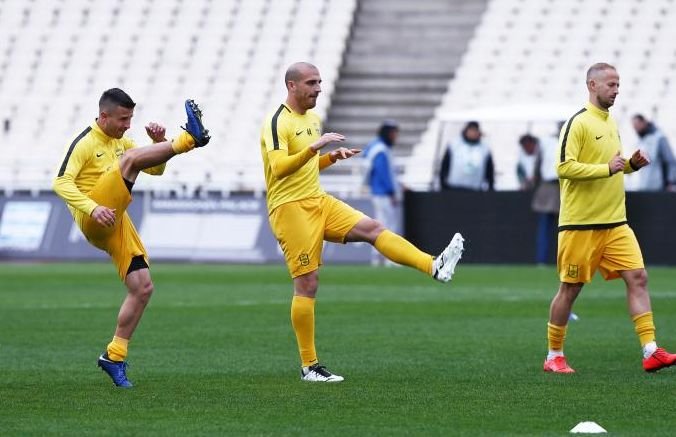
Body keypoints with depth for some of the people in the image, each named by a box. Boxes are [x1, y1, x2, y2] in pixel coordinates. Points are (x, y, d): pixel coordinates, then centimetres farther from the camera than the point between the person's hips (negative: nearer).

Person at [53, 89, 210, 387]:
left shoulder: (121, 142, 19)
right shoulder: (85, 143, -5)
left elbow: (156, 170, 23)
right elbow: (61, 183, -16)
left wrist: (159, 144, 2)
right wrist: (93, 208, -30)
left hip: (116, 225, 8)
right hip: (93, 222, -8)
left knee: (142, 288, 0)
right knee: (131, 158, -22)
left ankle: (114, 356, 6)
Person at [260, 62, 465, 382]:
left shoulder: (312, 119, 15)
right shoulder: (278, 122, -13)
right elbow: (279, 168, -26)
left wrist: (333, 157, 6)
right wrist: (314, 146, -33)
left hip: (318, 200, 8)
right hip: (290, 208, -8)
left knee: (373, 229, -10)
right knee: (307, 283, -7)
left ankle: (435, 268, -24)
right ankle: (309, 366, -1)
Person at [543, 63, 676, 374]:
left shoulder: (610, 122, 15)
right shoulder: (578, 123, -11)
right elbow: (564, 167, -19)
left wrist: (631, 164, 6)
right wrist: (606, 168, -23)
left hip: (615, 223, 7)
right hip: (580, 224, -7)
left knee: (637, 278, -5)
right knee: (570, 288, 2)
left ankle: (650, 351, -7)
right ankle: (554, 356, 14)